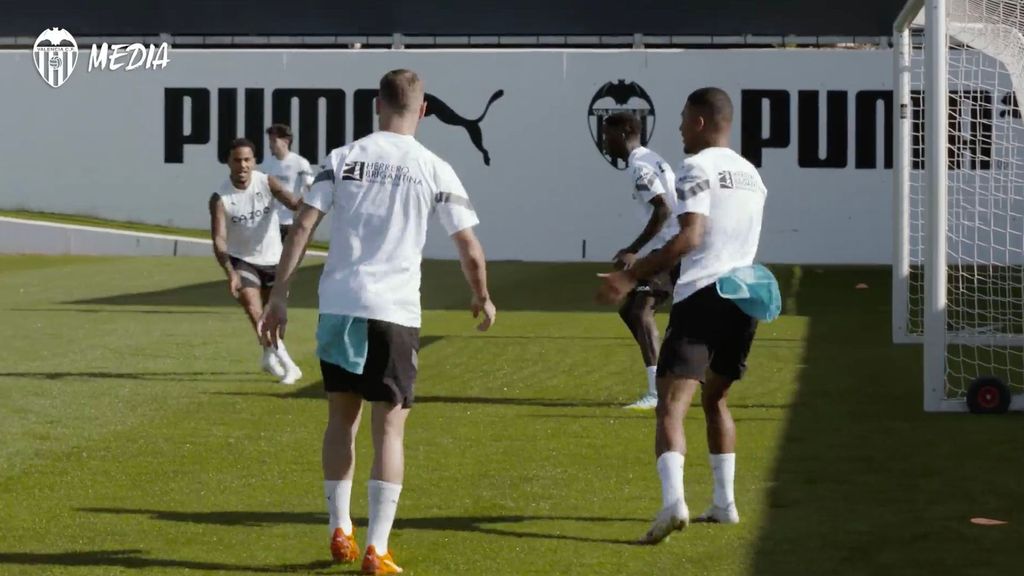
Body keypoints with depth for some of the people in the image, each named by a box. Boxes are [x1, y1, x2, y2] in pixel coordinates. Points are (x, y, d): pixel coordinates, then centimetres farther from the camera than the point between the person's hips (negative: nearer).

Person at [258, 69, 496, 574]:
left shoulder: (342, 159, 5)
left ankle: (340, 531, 23)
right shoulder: (434, 170, 0)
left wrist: (279, 295, 2)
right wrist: (482, 300, 19)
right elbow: (470, 251, 1)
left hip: (338, 305, 2)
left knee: (341, 418, 18)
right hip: (394, 311, -2)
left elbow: (302, 227, -1)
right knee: (390, 428, 3)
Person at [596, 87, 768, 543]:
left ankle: (673, 500, -32)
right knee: (715, 399, 25)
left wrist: (633, 275, -20)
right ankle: (724, 503, 26)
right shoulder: (751, 174, 18)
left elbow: (690, 237, -19)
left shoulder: (697, 168, -6)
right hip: (744, 297, 8)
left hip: (701, 298, -8)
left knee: (671, 405, -13)